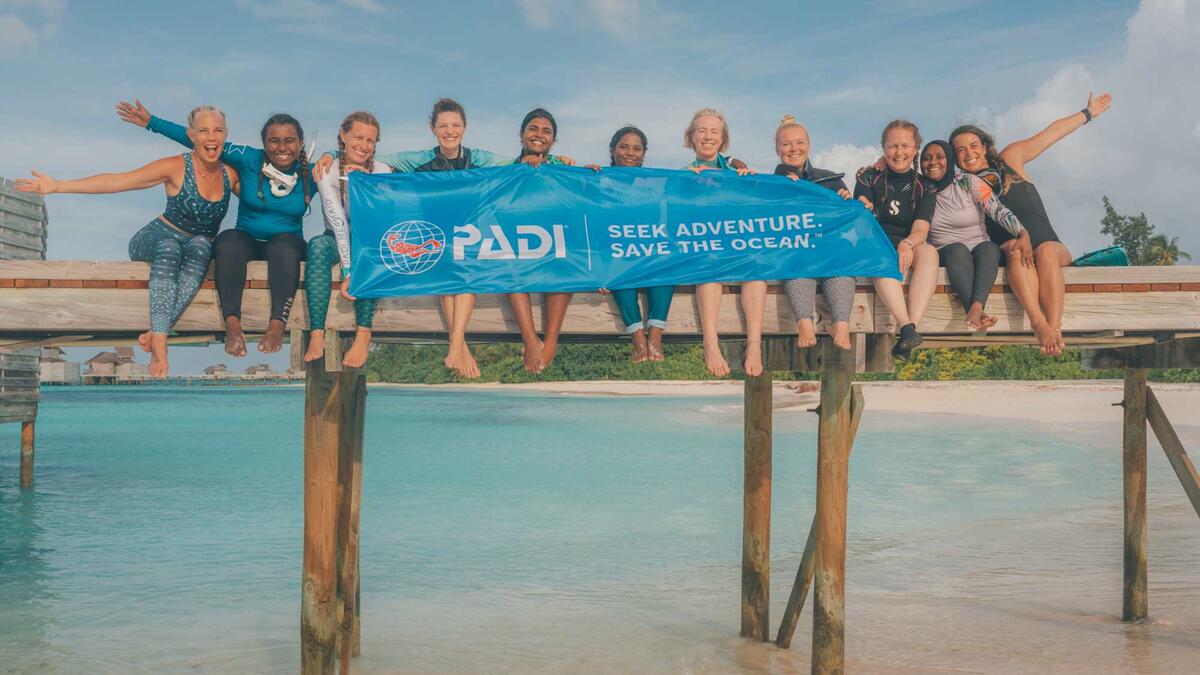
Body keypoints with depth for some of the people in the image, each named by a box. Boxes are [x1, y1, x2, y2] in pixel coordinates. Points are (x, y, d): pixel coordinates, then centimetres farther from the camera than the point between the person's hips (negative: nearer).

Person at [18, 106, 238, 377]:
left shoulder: (230, 174, 3)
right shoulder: (176, 167, -10)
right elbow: (115, 181, -13)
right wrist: (57, 186, -19)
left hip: (199, 247, 2)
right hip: (156, 240, -2)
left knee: (200, 245, -37)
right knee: (170, 247, -41)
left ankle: (156, 333, -46)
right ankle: (160, 344, -53)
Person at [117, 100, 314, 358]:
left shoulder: (310, 174, 0)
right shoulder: (250, 160, -2)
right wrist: (152, 122, -2)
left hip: (287, 243, 0)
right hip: (247, 242, 1)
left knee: (285, 245, -36)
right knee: (229, 240, -34)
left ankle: (277, 325, -44)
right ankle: (232, 325, -41)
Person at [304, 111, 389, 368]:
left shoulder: (382, 171, -7)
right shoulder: (328, 172, -13)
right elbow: (338, 223, -27)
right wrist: (348, 271, -38)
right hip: (338, 241, 0)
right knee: (318, 245, -34)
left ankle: (363, 333, -43)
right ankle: (316, 333, -43)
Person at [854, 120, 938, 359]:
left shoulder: (924, 187, 9)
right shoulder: (869, 178, 6)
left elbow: (920, 229, -6)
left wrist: (907, 245, -29)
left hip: (910, 247, 2)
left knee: (929, 251, -33)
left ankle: (912, 326, -47)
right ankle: (907, 329, -54)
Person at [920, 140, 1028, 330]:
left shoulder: (968, 183, -1)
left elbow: (998, 210, -11)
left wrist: (1023, 234, -27)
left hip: (979, 248, 0)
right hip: (945, 255, 0)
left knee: (990, 248, -34)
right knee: (958, 250, -35)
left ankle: (976, 307, -52)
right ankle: (977, 313, -52)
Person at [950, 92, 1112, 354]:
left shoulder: (1010, 158, 17)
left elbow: (1053, 132, 23)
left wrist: (1089, 113, 30)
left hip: (1051, 247, 1)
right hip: (1007, 252, -1)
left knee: (1046, 251, -34)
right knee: (1017, 249, -36)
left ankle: (1055, 328, -53)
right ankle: (1040, 325, -57)